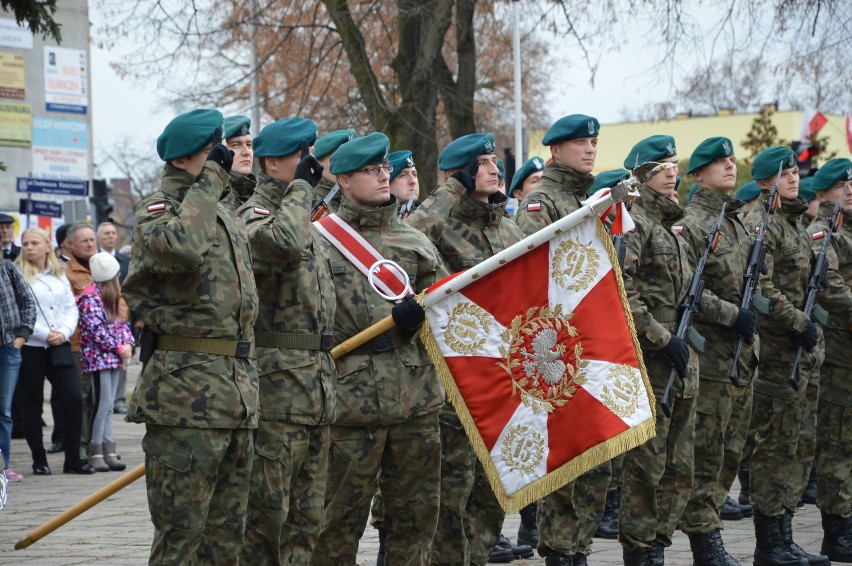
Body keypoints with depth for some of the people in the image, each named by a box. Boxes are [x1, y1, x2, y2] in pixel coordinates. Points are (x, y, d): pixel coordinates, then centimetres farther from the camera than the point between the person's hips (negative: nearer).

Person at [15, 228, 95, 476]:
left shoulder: (59, 275, 14)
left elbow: (71, 308, 11)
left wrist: (63, 332, -7)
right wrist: (45, 334, -15)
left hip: (60, 348, 4)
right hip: (30, 349, -4)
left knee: (74, 399, -5)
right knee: (32, 405, 3)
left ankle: (73, 459, 3)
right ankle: (39, 461, 12)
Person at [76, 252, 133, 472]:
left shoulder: (111, 295, 14)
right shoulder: (90, 297, -13)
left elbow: (121, 321, 14)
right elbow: (97, 330, -17)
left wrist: (128, 343, -3)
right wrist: (120, 348, -13)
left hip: (113, 357, 9)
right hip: (98, 357, -9)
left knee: (108, 406, 8)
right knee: (102, 404, -9)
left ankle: (108, 451, 10)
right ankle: (95, 452, -4)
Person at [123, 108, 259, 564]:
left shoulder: (228, 217, 21)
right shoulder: (158, 209, -6)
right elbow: (180, 247, -32)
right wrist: (208, 182, -19)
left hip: (237, 397, 9)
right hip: (186, 398, -9)